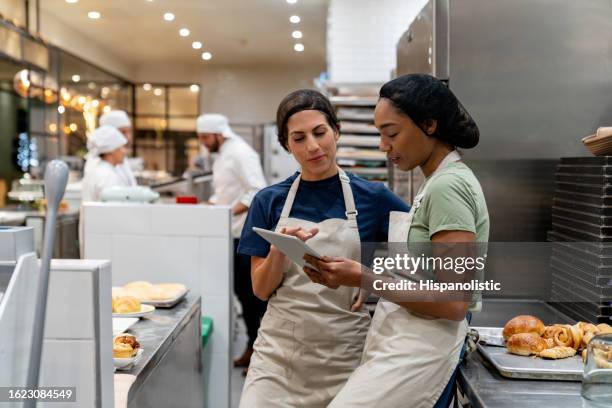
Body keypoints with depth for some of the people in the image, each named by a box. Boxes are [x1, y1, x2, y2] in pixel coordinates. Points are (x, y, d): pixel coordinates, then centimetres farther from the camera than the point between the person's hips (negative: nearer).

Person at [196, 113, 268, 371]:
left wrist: (230, 213, -24)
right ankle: (254, 346, 25)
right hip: (235, 234, 9)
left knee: (255, 293, -4)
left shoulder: (240, 153, -15)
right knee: (243, 292, 13)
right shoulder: (222, 156, 16)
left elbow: (258, 192, -23)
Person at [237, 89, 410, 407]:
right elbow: (261, 289, 1)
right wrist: (280, 250, -19)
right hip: (278, 351, 1)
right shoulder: (269, 201, 1)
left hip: (345, 355, 0)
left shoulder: (373, 198, -4)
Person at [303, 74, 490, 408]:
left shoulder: (448, 186, -16)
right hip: (400, 348, 9)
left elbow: (454, 302, -20)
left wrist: (364, 280, -18)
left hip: (415, 357, -9)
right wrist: (367, 279, 2)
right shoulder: (436, 184, 13)